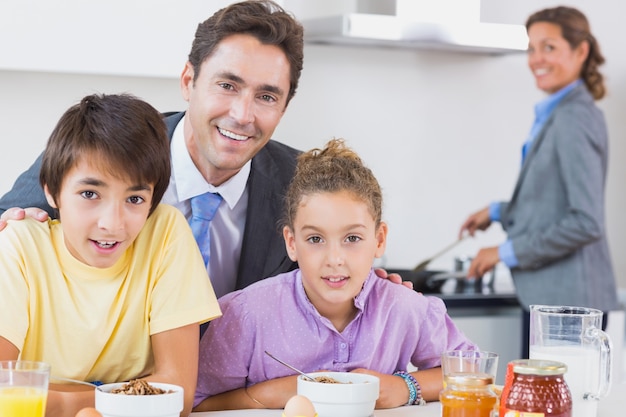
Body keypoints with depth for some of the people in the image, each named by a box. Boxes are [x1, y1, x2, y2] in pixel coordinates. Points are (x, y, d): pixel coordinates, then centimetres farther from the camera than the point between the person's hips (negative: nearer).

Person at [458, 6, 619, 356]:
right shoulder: (557, 115, 15)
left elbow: (586, 222, -21)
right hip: (548, 293, 10)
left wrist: (507, 252, -15)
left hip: (566, 299, -10)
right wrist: (497, 212, 22)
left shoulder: (573, 120, -16)